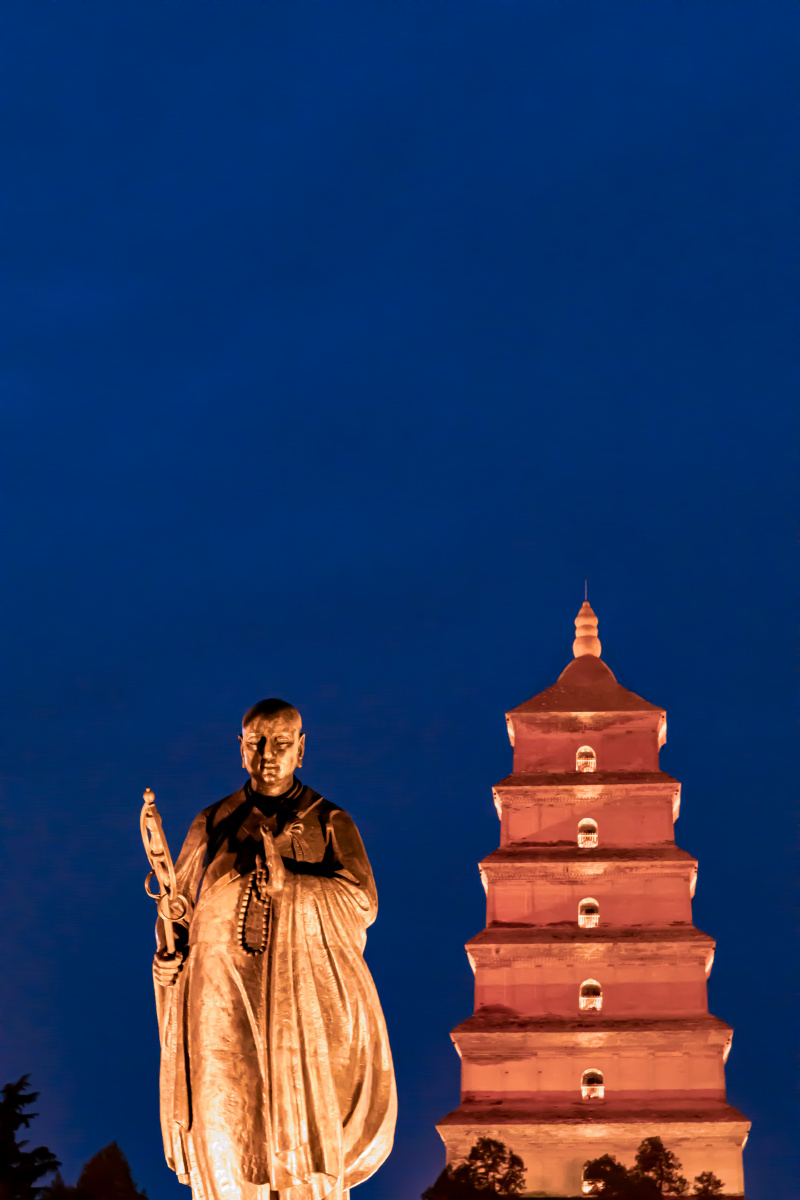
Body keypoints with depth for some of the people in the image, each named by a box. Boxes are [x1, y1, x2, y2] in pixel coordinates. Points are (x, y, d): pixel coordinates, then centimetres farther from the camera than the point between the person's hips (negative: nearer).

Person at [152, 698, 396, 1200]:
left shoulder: (331, 824, 8)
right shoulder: (211, 826, 14)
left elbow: (361, 903, -7)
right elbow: (179, 908, 15)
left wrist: (287, 881, -19)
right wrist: (169, 953, -6)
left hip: (306, 1009, -1)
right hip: (225, 1011, 1)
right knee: (228, 1152, -5)